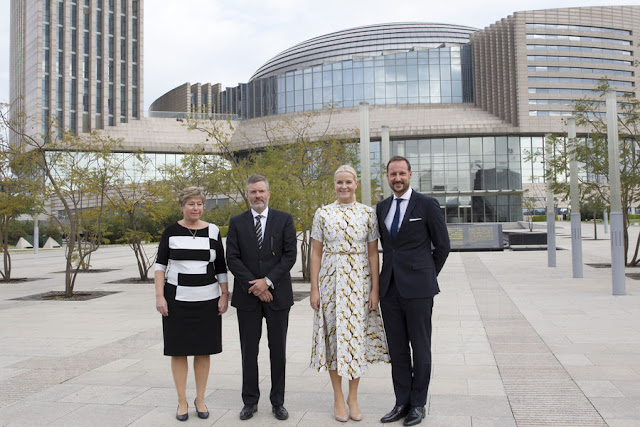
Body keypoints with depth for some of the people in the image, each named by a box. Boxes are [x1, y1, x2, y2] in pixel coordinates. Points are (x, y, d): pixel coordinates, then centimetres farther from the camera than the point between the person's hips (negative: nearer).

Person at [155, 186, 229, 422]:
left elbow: (221, 267, 6)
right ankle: (182, 401, 19)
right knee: (178, 350, 5)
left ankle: (200, 399, 23)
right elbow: (160, 264, 2)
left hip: (207, 298, 1)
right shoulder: (171, 231, -1)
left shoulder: (213, 232, 2)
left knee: (203, 349, 8)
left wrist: (225, 295, 0)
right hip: (177, 298, -1)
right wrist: (159, 296, -5)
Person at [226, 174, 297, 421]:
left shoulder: (284, 220, 3)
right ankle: (250, 401, 21)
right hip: (247, 297, 1)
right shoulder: (237, 222, 6)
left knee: (278, 350, 7)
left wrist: (267, 281, -13)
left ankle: (278, 401, 18)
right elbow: (232, 258, -1)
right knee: (249, 350, 8)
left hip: (277, 293, -1)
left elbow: (290, 254, -4)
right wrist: (254, 286, -10)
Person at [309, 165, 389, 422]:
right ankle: (338, 398, 18)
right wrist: (314, 289, -3)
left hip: (359, 281, 0)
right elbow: (316, 253, 2)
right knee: (334, 335, 4)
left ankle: (353, 397, 20)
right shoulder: (323, 213, 3)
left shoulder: (368, 213, 3)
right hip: (331, 281, 0)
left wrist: (375, 288, -4)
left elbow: (373, 253, 2)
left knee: (357, 335, 4)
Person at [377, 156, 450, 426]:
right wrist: (389, 272, 14)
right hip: (390, 288, 5)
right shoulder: (381, 207, 12)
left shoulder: (427, 204, -3)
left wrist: (428, 276, 4)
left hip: (417, 288, -5)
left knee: (420, 348, 5)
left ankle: (418, 404, 18)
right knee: (396, 349, 10)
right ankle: (402, 402, 21)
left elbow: (442, 245, 1)